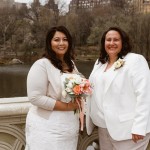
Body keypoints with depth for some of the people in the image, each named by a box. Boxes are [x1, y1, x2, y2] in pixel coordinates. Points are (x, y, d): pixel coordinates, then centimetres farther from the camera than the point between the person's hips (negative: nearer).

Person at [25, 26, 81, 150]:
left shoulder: (71, 63, 11)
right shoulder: (42, 64, -13)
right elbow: (36, 98, -19)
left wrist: (77, 104, 2)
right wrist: (66, 106, -18)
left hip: (70, 126, 7)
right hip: (48, 128, -7)